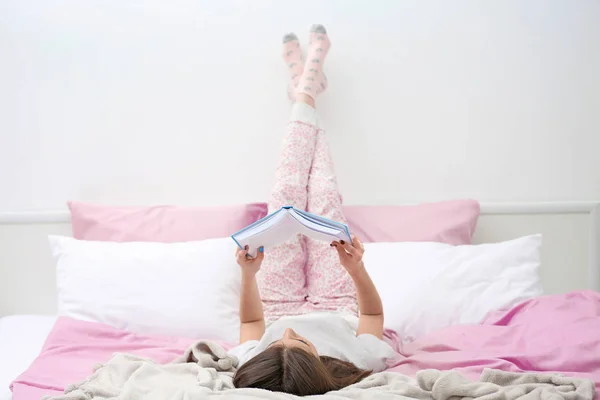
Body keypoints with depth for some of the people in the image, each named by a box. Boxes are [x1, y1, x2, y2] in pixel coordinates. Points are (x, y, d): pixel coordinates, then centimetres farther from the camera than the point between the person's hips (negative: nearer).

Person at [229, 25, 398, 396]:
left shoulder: (252, 369, -44)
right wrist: (357, 267, -40)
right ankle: (307, 87, 31)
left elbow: (251, 322, -19)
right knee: (324, 197, 5)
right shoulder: (359, 364, -46)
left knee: (286, 196, 2)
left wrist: (249, 274, -33)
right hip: (336, 308, 0)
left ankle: (305, 93, 30)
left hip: (278, 307, 0)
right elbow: (374, 312, -23)